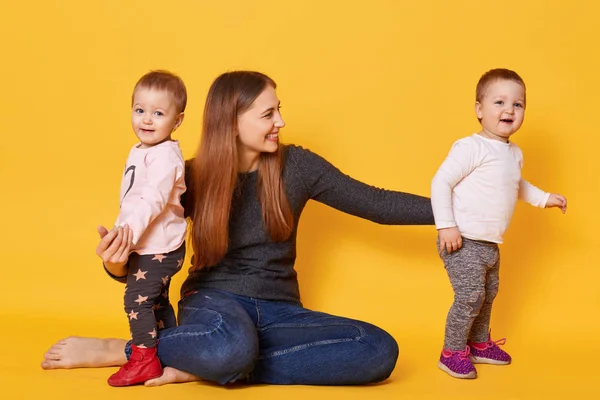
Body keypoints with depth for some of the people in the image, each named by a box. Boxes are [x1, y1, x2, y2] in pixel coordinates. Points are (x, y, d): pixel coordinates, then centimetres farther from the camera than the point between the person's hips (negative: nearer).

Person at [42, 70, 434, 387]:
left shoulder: (296, 166, -2)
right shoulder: (193, 177, -5)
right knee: (232, 347, -43)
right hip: (215, 298, -4)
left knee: (380, 351, -25)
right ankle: (115, 349, -16)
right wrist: (117, 262, -25)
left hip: (278, 310, 4)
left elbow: (377, 204, 2)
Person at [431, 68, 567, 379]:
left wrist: (544, 197, 23)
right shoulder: (471, 148, -18)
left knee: (488, 294, 19)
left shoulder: (514, 153, 10)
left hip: (490, 244, 9)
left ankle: (479, 344, 37)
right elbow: (440, 182, -20)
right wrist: (446, 226, -23)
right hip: (463, 241, -9)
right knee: (471, 296, -9)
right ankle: (453, 353, 7)